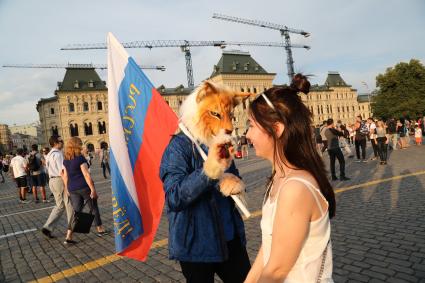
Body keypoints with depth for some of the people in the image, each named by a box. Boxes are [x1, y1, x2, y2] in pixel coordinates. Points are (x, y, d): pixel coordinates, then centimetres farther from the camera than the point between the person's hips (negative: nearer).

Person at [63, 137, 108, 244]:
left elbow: (65, 176, 10)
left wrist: (67, 189, 19)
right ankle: (100, 229, 23)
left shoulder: (65, 160, 6)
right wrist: (93, 189, -16)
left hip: (72, 189, 6)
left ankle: (69, 236, 3)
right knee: (94, 208, 11)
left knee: (76, 211, 10)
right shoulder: (80, 158, -14)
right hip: (84, 187, -6)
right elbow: (86, 175, -18)